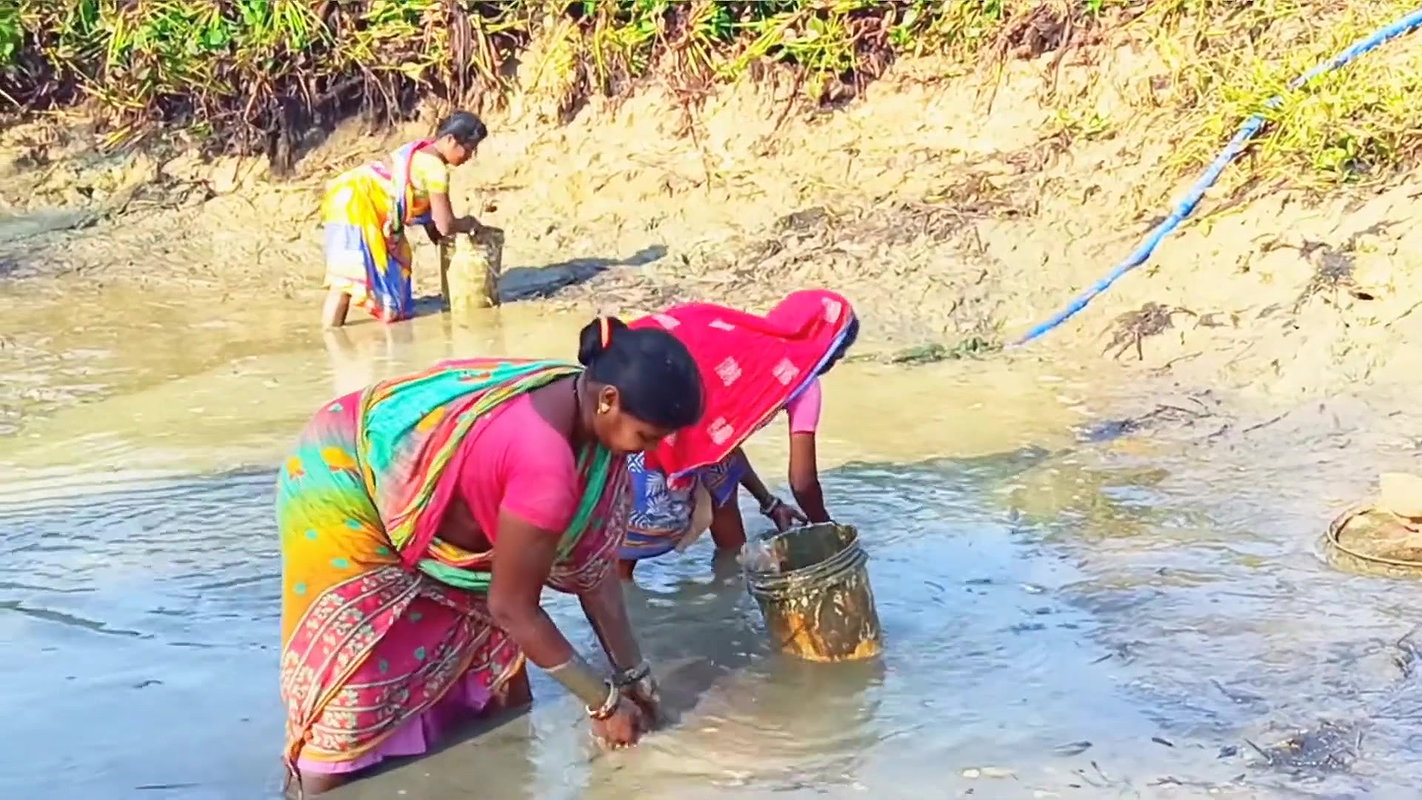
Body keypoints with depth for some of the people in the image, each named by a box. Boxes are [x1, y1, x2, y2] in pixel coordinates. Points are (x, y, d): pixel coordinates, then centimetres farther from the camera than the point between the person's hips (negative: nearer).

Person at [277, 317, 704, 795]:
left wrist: (633, 673, 1)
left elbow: (592, 562, -2)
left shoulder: (581, 406, -12)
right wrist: (604, 702, -14)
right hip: (342, 484, -9)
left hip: (408, 494, 9)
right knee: (351, 698, -7)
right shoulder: (545, 462, -38)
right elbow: (513, 608, -24)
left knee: (495, 665, 11)